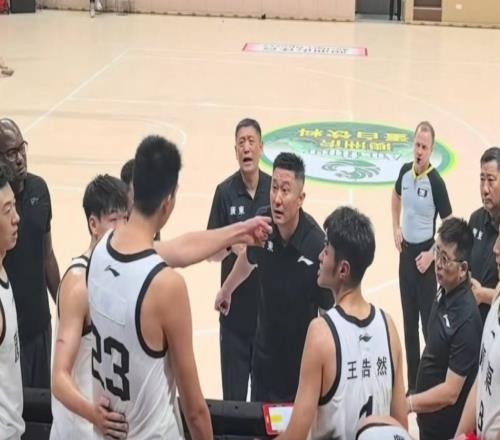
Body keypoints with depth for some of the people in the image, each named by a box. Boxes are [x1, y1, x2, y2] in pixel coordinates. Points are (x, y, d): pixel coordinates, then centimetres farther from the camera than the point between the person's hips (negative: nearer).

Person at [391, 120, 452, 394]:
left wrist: (432, 254, -16)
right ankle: (412, 384, 25)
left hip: (425, 256, -6)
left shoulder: (436, 182, -17)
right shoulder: (405, 171, 1)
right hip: (406, 251, 6)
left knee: (429, 321, -3)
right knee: (409, 321, 14)